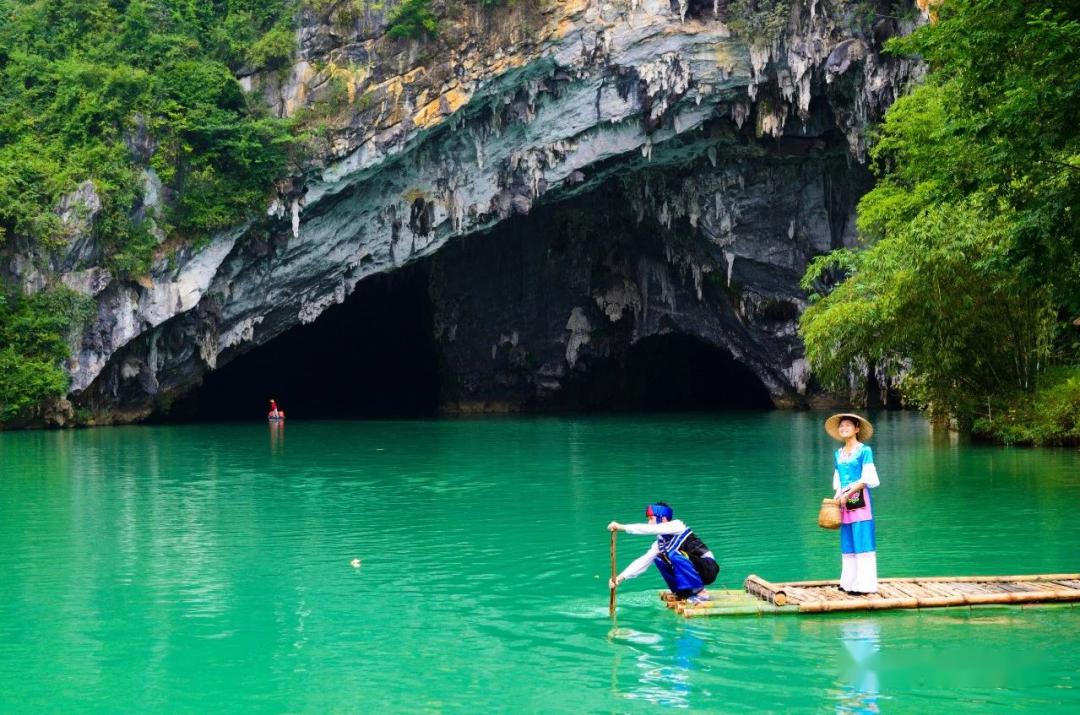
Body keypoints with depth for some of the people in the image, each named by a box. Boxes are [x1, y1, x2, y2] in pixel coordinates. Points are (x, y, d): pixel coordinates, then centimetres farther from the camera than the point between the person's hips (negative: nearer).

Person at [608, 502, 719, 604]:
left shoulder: (677, 525, -14)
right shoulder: (660, 542, 7)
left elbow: (651, 529, -26)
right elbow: (643, 561, 5)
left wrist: (622, 527, -27)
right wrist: (621, 577, -5)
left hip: (708, 568, -8)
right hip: (694, 571, 8)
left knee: (673, 555, -27)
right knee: (658, 558, 1)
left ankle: (701, 593, -21)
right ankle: (683, 592, 2)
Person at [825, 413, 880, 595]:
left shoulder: (865, 450, -2)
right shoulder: (838, 454, 15)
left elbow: (866, 479, -8)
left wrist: (847, 494, -13)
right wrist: (836, 497, 1)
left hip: (860, 500, -6)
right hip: (844, 502, 6)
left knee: (862, 542, -7)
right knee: (847, 543, 6)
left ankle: (864, 584, -7)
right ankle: (849, 582, 9)